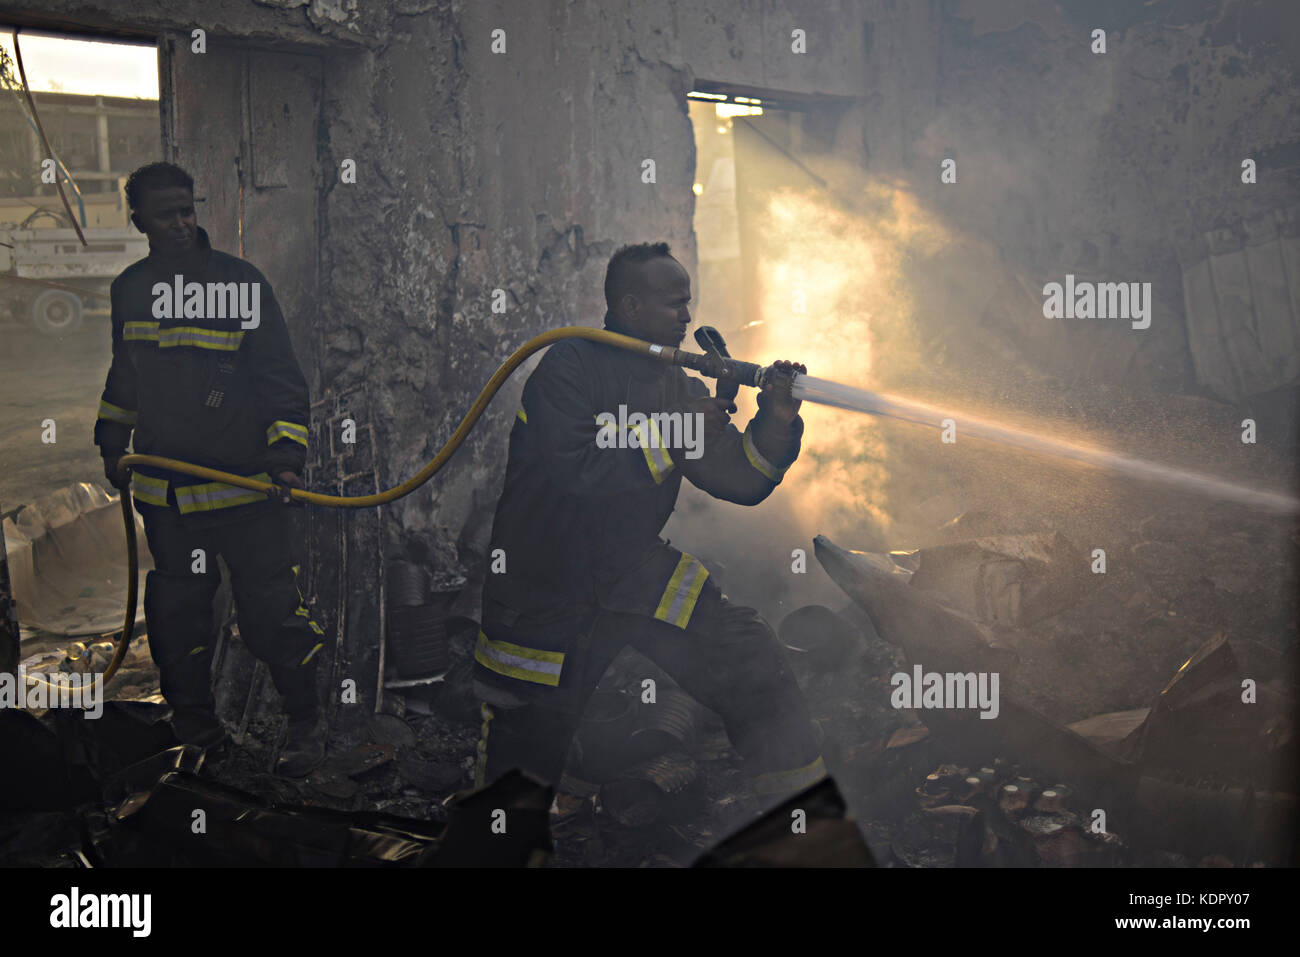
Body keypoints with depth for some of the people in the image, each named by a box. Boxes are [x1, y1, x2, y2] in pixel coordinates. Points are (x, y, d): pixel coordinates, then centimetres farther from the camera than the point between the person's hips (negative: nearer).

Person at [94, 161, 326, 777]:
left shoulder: (242, 282, -6)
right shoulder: (129, 289, 8)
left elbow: (282, 377, -7)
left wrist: (286, 452, -17)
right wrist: (112, 443, 26)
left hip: (245, 482, -5)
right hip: (164, 489, 5)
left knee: (269, 608, -5)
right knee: (177, 608, 12)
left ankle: (305, 724, 10)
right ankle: (194, 719, 28)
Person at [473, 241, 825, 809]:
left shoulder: (679, 387, 5)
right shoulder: (569, 368, -14)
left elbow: (740, 483, 1)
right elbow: (577, 469, -29)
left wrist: (776, 422, -16)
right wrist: (676, 436, -25)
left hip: (636, 572, 5)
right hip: (545, 588, -5)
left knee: (750, 656, -11)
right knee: (521, 765, 6)